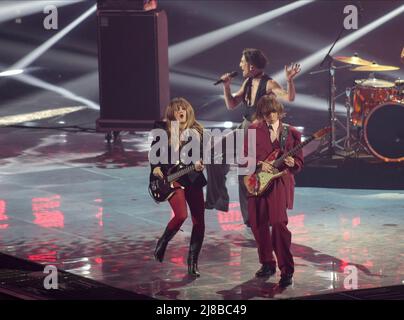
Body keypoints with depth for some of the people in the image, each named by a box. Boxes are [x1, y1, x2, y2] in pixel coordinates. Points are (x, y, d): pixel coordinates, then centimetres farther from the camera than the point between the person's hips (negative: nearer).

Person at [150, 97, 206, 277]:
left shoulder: (196, 131, 5)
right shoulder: (163, 128, 1)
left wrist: (199, 163, -10)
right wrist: (155, 167, -8)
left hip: (193, 179, 3)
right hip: (170, 178, -3)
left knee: (199, 222, 1)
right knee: (181, 215, -23)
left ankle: (193, 263, 14)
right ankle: (162, 243, 7)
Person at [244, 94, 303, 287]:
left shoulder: (291, 133, 6)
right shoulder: (254, 130, 7)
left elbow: (299, 163, 9)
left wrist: (292, 163, -14)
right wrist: (260, 164, -12)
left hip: (280, 182, -3)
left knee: (278, 223, -17)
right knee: (258, 224, 7)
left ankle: (287, 270, -15)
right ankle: (267, 263, 25)